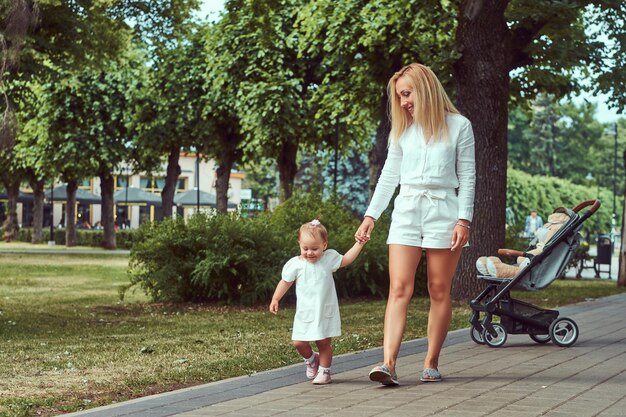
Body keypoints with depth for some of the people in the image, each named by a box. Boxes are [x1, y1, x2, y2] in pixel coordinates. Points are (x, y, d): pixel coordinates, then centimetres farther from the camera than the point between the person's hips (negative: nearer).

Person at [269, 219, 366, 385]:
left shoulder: (329, 258, -1)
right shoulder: (295, 264, -4)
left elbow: (346, 260, 13)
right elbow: (285, 282, 7)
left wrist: (359, 243, 6)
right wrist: (275, 299, 4)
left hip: (325, 312, 0)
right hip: (305, 313, 0)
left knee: (323, 342, 1)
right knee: (299, 343, -2)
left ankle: (324, 371, 17)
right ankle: (311, 359, 29)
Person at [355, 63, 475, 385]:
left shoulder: (458, 126, 3)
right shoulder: (402, 129, 13)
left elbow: (467, 177, 1)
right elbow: (389, 175, 15)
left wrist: (464, 220, -8)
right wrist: (370, 216, 9)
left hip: (443, 210, -2)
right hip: (406, 210, 3)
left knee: (439, 291, 2)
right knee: (399, 289, -9)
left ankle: (431, 363, 9)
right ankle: (388, 363, -18)